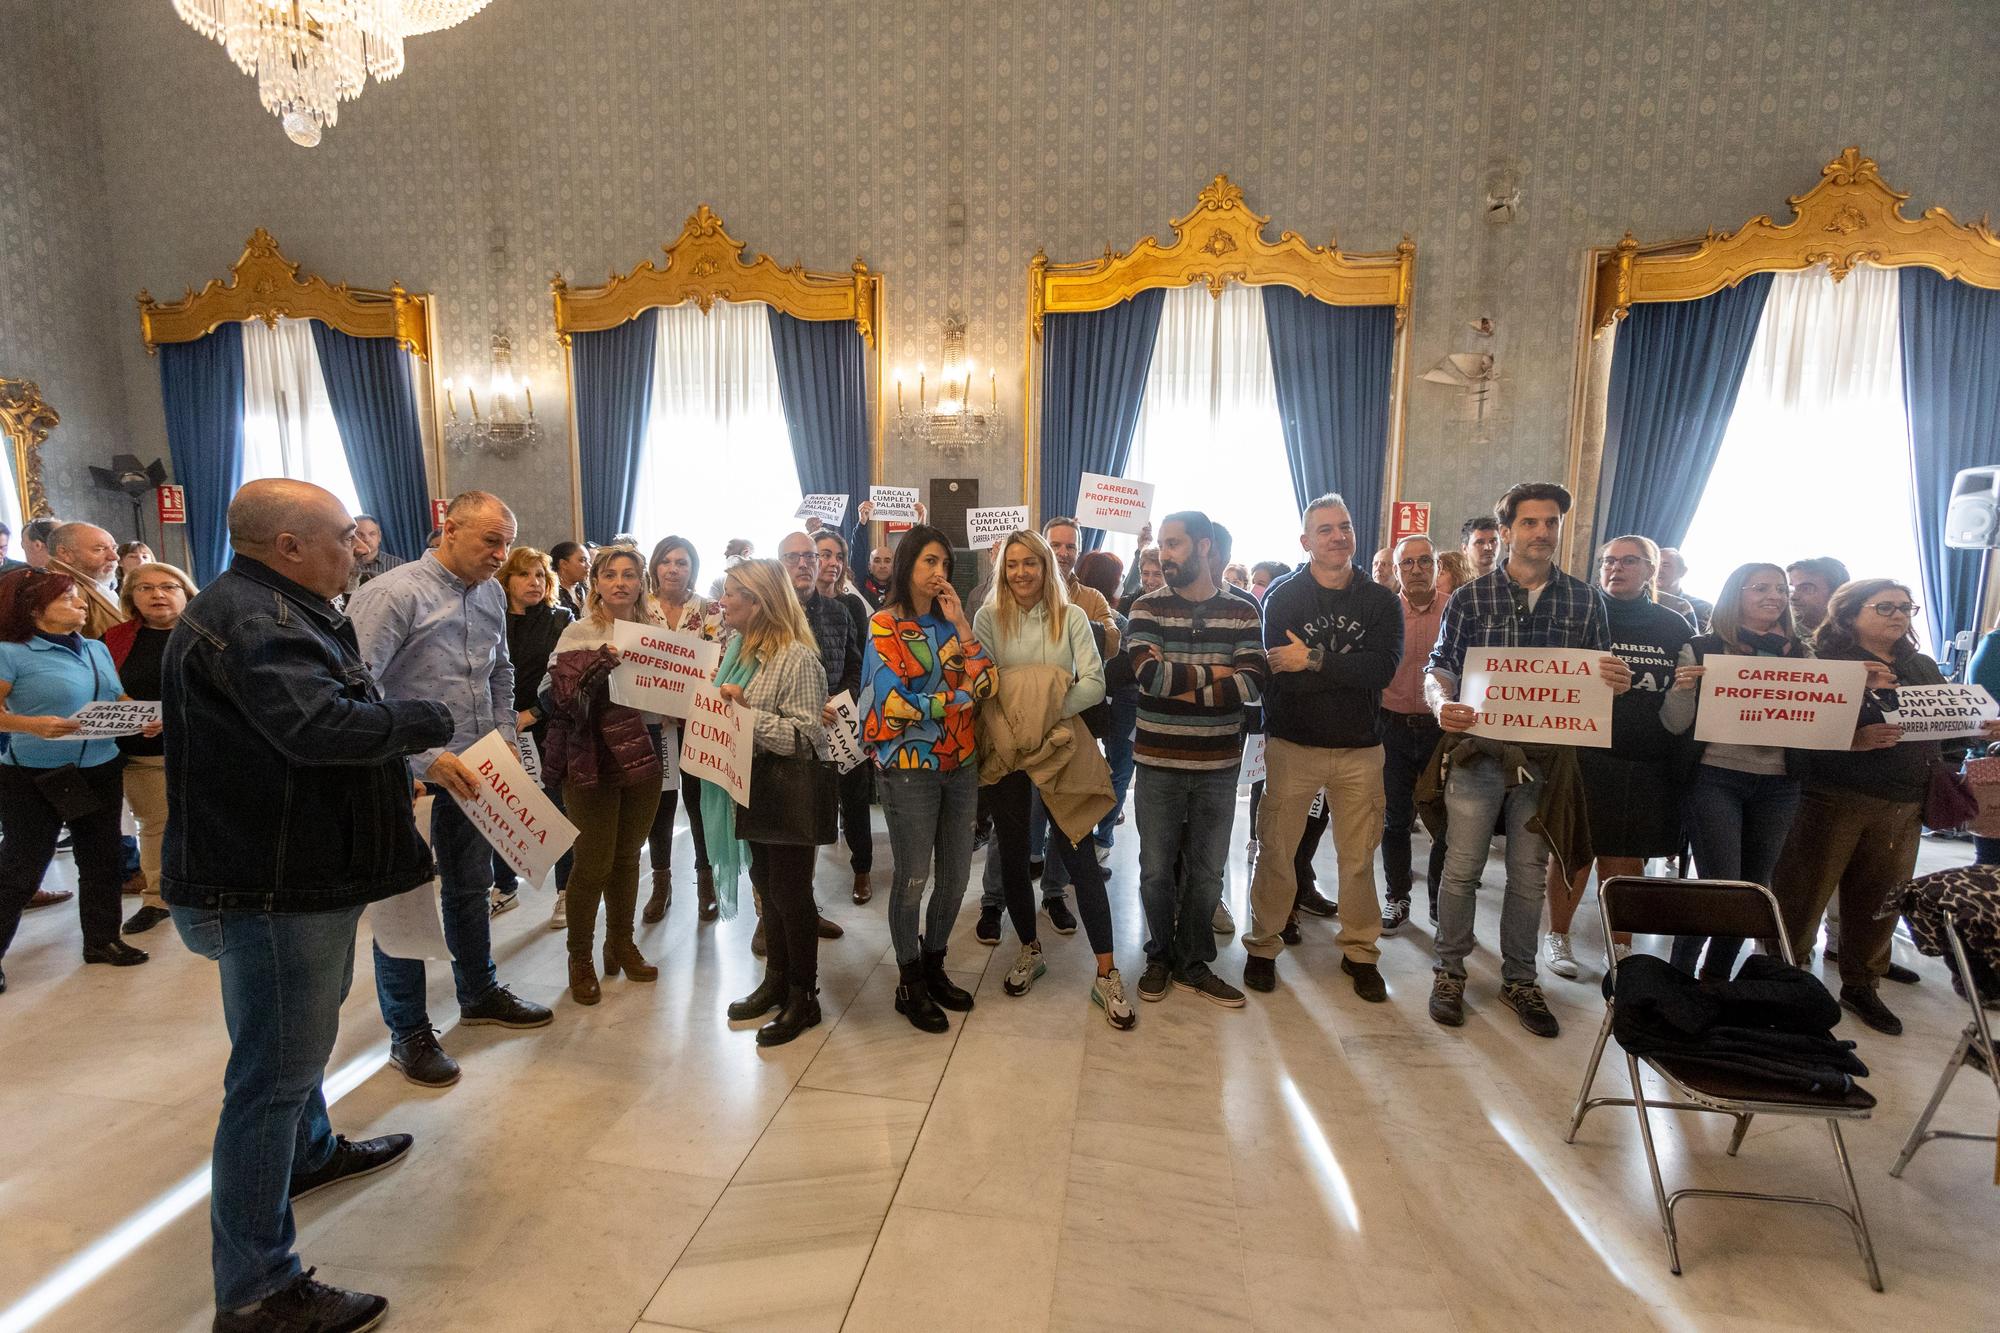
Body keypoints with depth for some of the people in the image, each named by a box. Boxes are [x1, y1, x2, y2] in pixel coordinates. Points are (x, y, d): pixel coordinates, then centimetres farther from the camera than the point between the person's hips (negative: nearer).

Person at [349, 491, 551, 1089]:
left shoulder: (491, 596, 6)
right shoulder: (392, 593, -17)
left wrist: (504, 736, 6)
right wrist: (427, 758, -28)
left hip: (472, 771, 7)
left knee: (472, 887, 20)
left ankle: (479, 994, 39)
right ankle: (409, 1034, 22)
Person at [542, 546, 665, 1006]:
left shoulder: (653, 628, 7)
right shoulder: (579, 633, -7)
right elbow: (562, 699, -15)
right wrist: (600, 664, -28)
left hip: (642, 757, 4)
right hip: (593, 761, -4)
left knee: (627, 858, 15)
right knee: (592, 863, 2)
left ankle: (621, 945, 31)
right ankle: (580, 959, 20)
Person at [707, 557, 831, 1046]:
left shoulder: (797, 658, -17)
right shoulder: (736, 647, 9)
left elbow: (805, 736, -23)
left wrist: (748, 712, -28)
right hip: (750, 786, 8)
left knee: (789, 891, 4)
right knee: (767, 885, 18)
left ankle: (804, 997, 20)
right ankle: (776, 981, 34)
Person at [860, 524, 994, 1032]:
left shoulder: (949, 621, 9)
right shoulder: (885, 625, -6)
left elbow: (986, 685, -2)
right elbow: (895, 705, -15)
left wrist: (962, 625, -7)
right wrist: (960, 696, -7)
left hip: (959, 765, 5)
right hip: (909, 768, -5)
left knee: (955, 875, 11)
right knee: (912, 878, 4)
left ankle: (934, 966, 31)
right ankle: (909, 984, 22)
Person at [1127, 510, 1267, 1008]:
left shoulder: (1241, 611, 1)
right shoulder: (1147, 608, -2)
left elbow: (1252, 683, -12)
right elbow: (1148, 673, -17)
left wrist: (1182, 684, -17)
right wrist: (1211, 673, -11)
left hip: (1218, 766, 1)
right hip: (1158, 762, -1)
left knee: (1207, 871, 12)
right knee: (1156, 869, 9)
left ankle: (1192, 962, 30)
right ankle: (1160, 956, 31)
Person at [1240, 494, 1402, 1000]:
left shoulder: (1380, 600, 5)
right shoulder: (1283, 597, -1)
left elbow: (1384, 667, -13)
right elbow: (1276, 671, -16)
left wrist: (1313, 661, -19)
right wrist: (1345, 670, -16)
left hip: (1360, 748, 2)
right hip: (1293, 744, -2)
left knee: (1359, 857, 11)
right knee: (1275, 851, 5)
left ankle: (1360, 952, 28)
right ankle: (1262, 947, 21)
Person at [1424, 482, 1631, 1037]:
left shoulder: (1585, 600, 5)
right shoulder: (1470, 598, -2)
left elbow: (1602, 676, 11)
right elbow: (1438, 667, -5)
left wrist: (1617, 680, -14)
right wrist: (1442, 703, -27)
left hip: (1547, 756, 2)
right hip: (1479, 750, -2)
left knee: (1530, 875, 12)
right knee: (1462, 868, 3)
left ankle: (1518, 979, 29)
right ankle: (1449, 972, 21)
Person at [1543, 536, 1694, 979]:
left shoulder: (1675, 626, 10)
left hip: (1649, 764, 3)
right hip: (1587, 755, -2)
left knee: (1627, 858, 9)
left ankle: (1621, 946, 25)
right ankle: (1558, 936, 20)